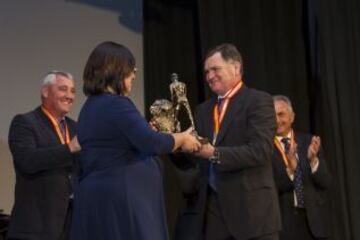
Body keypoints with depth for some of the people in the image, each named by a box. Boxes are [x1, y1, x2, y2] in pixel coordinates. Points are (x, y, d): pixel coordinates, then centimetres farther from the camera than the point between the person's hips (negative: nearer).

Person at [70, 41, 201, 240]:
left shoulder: (90, 107, 16)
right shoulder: (117, 104, -14)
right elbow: (152, 142, -22)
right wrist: (182, 139, -4)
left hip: (96, 196, 9)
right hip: (120, 198, -9)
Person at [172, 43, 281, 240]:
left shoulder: (259, 101, -3)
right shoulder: (203, 110, 17)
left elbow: (261, 150, -16)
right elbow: (194, 163, 13)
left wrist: (214, 153, -23)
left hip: (250, 209, -6)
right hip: (209, 209, 6)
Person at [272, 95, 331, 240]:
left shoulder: (308, 142, 5)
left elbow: (325, 183, -1)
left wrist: (313, 160, -20)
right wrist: (289, 169, -28)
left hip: (313, 219, 3)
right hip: (282, 221, -3)